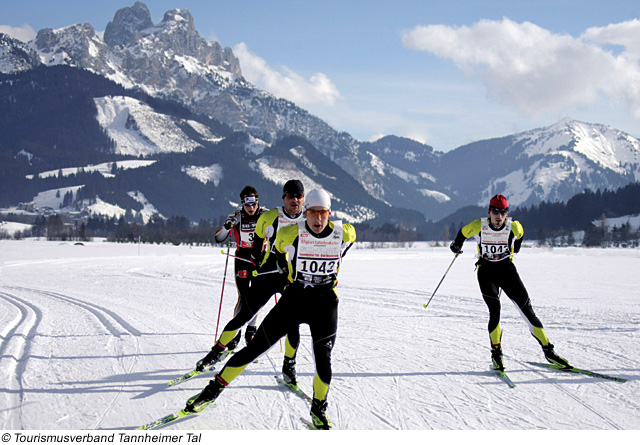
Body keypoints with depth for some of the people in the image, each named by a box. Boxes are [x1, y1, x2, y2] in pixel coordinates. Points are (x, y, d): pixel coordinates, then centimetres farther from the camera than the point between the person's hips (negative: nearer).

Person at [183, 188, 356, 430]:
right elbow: (279, 250, 10)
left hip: (325, 303, 0)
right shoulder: (290, 234, -13)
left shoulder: (344, 233, -11)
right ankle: (214, 389, 13)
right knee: (255, 348, -1)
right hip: (294, 298, 0)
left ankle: (319, 409, 14)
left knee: (323, 360, -12)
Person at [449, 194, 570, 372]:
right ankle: (496, 354, -5)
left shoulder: (514, 227, -11)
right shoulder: (478, 226, -13)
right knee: (494, 310, -19)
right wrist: (457, 245, 25)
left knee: (527, 309, -5)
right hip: (486, 271, -1)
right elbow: (463, 232, 9)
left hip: (507, 269, 1)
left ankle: (548, 351, 1)